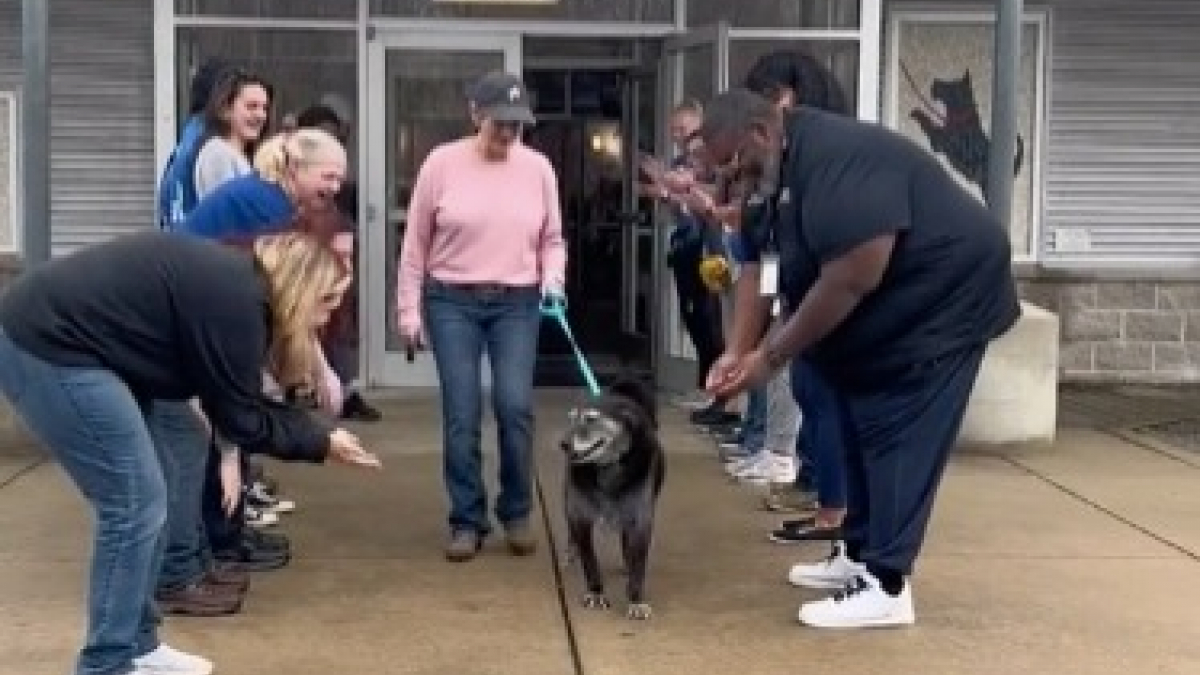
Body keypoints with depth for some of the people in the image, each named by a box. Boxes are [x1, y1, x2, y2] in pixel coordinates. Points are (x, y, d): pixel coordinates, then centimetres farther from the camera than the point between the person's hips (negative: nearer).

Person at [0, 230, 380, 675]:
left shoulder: (234, 281, 12)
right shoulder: (234, 300, -17)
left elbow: (238, 402, 16)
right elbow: (240, 419, -10)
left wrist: (315, 430, 11)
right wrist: (321, 442, 1)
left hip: (49, 336, 10)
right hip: (46, 347, -10)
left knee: (140, 501, 13)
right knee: (134, 505, -5)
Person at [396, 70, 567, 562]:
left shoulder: (538, 168, 2)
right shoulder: (441, 163, -4)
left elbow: (552, 239, 11)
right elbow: (416, 243, 1)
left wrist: (553, 279, -8)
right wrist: (409, 308, 0)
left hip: (517, 303, 1)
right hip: (451, 301, -1)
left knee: (515, 406, -9)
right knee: (461, 413, -3)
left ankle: (517, 514, 11)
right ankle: (467, 522, 10)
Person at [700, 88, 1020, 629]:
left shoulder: (838, 160, -29)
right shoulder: (778, 172, 2)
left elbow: (850, 281, -32)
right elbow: (760, 266, 5)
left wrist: (772, 356, -24)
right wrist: (738, 351, -5)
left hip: (942, 297, -10)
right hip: (888, 311, 10)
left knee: (898, 436, -10)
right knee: (862, 427, 12)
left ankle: (886, 586, -6)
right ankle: (859, 554, 23)